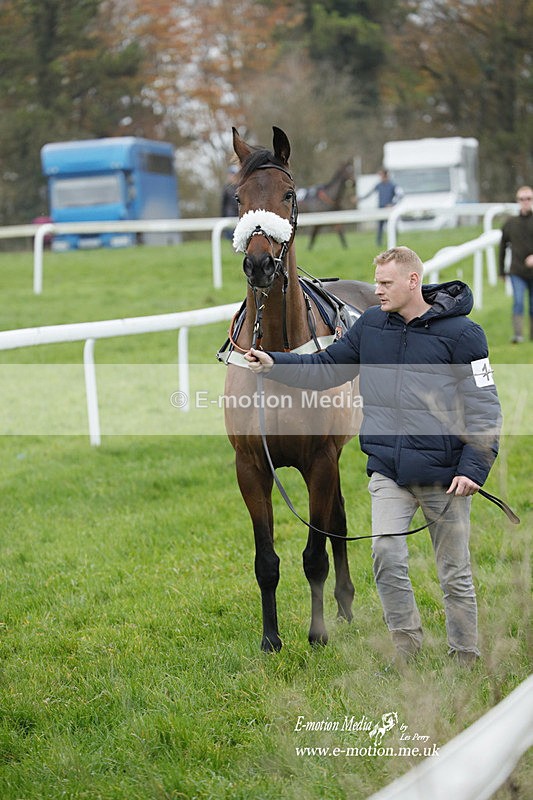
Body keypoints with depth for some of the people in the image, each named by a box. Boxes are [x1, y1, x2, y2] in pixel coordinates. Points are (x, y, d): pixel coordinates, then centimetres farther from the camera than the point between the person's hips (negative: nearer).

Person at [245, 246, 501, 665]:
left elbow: (485, 408, -7)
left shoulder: (461, 333, -8)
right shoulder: (371, 324, 5)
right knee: (386, 556, -11)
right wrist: (274, 363, 3)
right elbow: (327, 367, 14)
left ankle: (466, 659, 22)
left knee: (455, 572, 7)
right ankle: (407, 648, 5)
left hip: (444, 474, -3)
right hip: (388, 471, 3)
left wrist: (474, 468, -14)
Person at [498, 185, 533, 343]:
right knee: (518, 301, -15)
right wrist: (501, 271, 17)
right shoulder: (511, 223, 5)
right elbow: (502, 246, 15)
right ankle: (518, 334, -20)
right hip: (517, 272, 1)